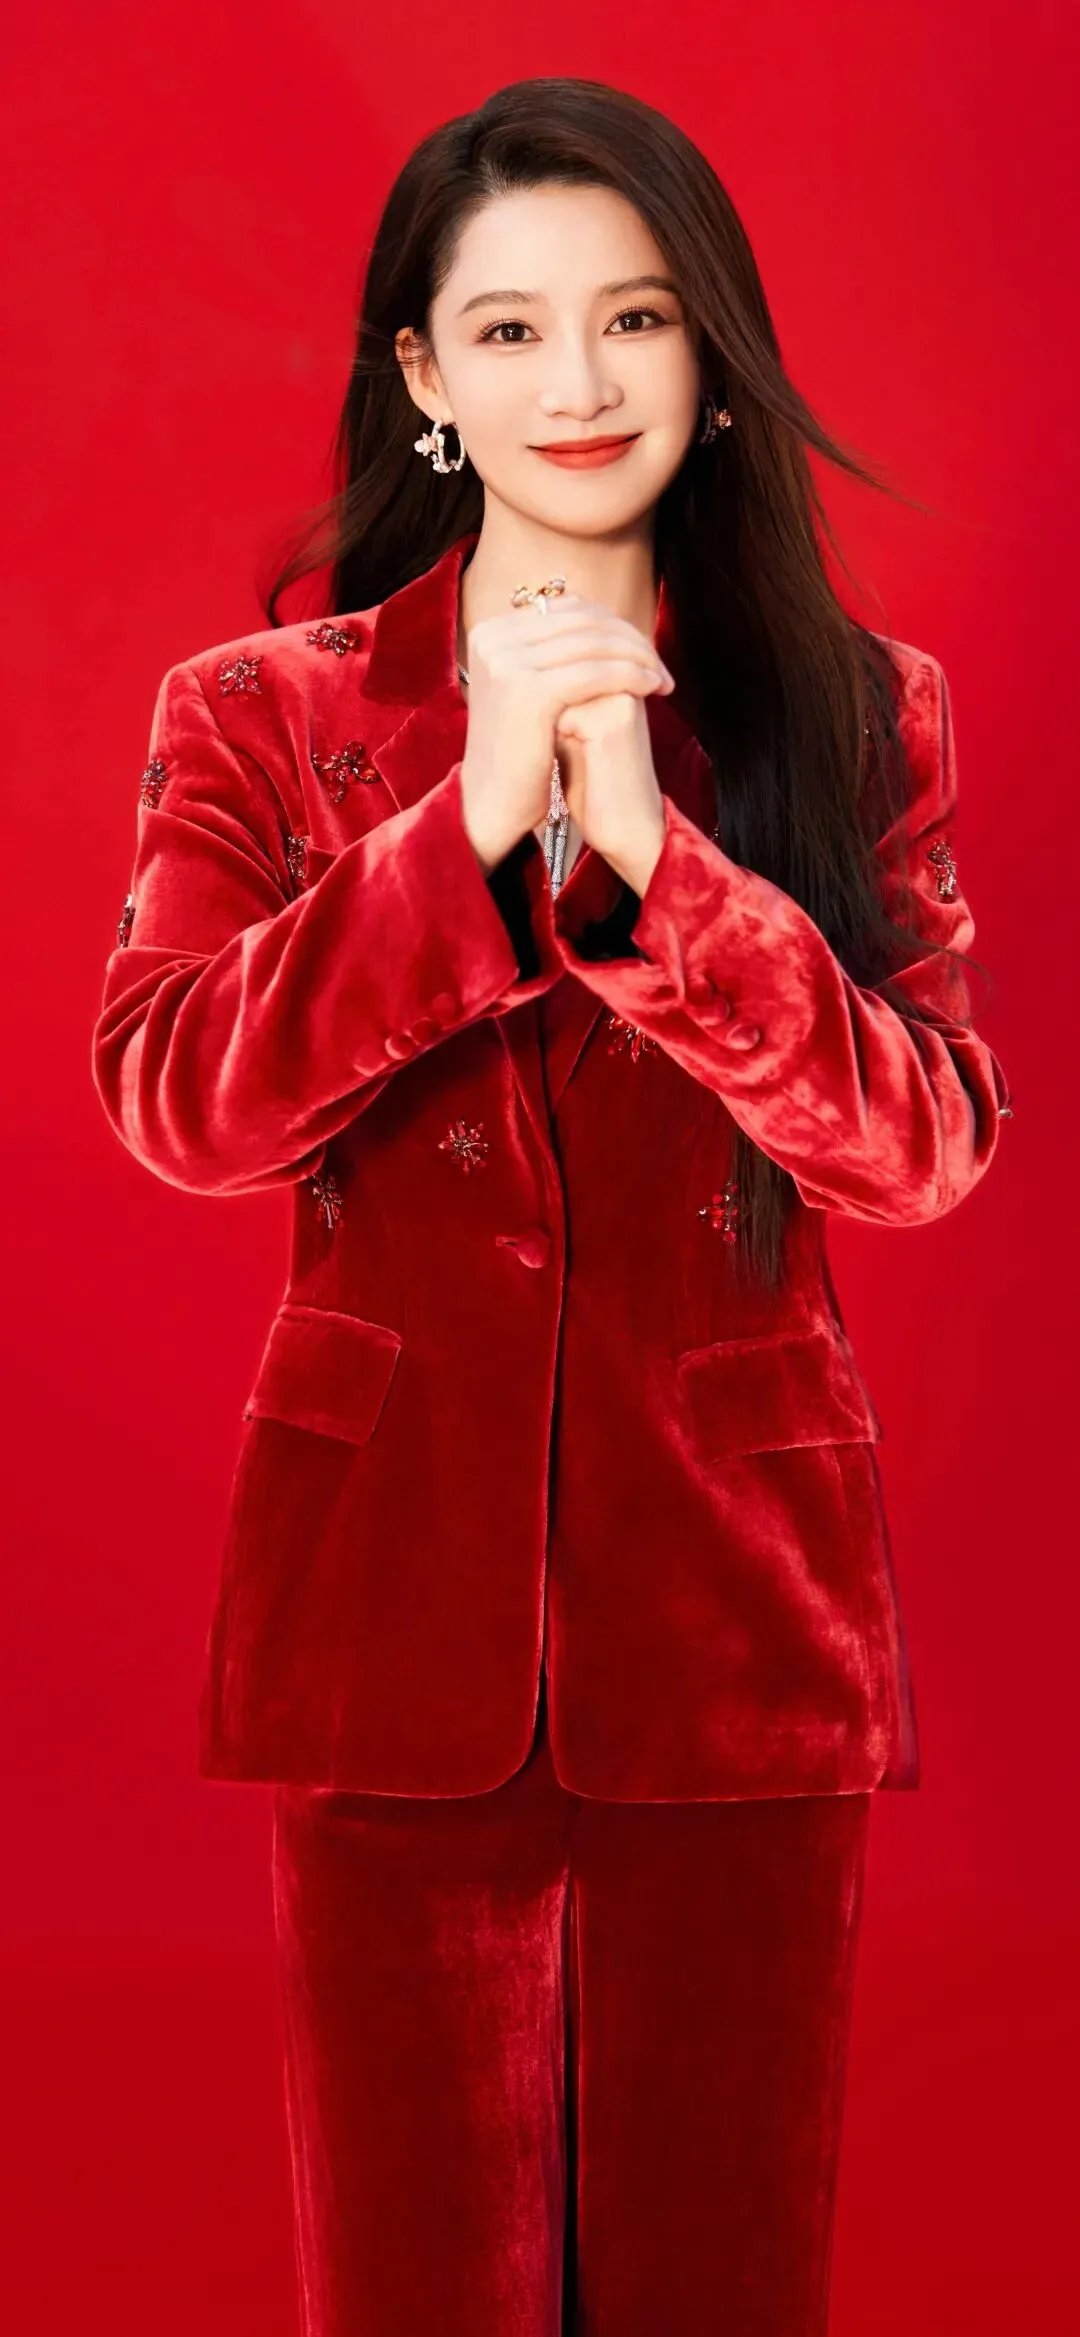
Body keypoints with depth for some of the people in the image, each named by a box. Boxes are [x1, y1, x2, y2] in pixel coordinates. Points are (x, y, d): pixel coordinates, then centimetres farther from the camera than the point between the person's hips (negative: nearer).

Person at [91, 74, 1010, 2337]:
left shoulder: (860, 712, 3)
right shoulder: (260, 713, 3)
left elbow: (929, 1138, -8)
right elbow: (168, 1099, -11)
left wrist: (648, 849, -20)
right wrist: (474, 816, -19)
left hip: (739, 1604, 1)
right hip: (396, 1600, 0)